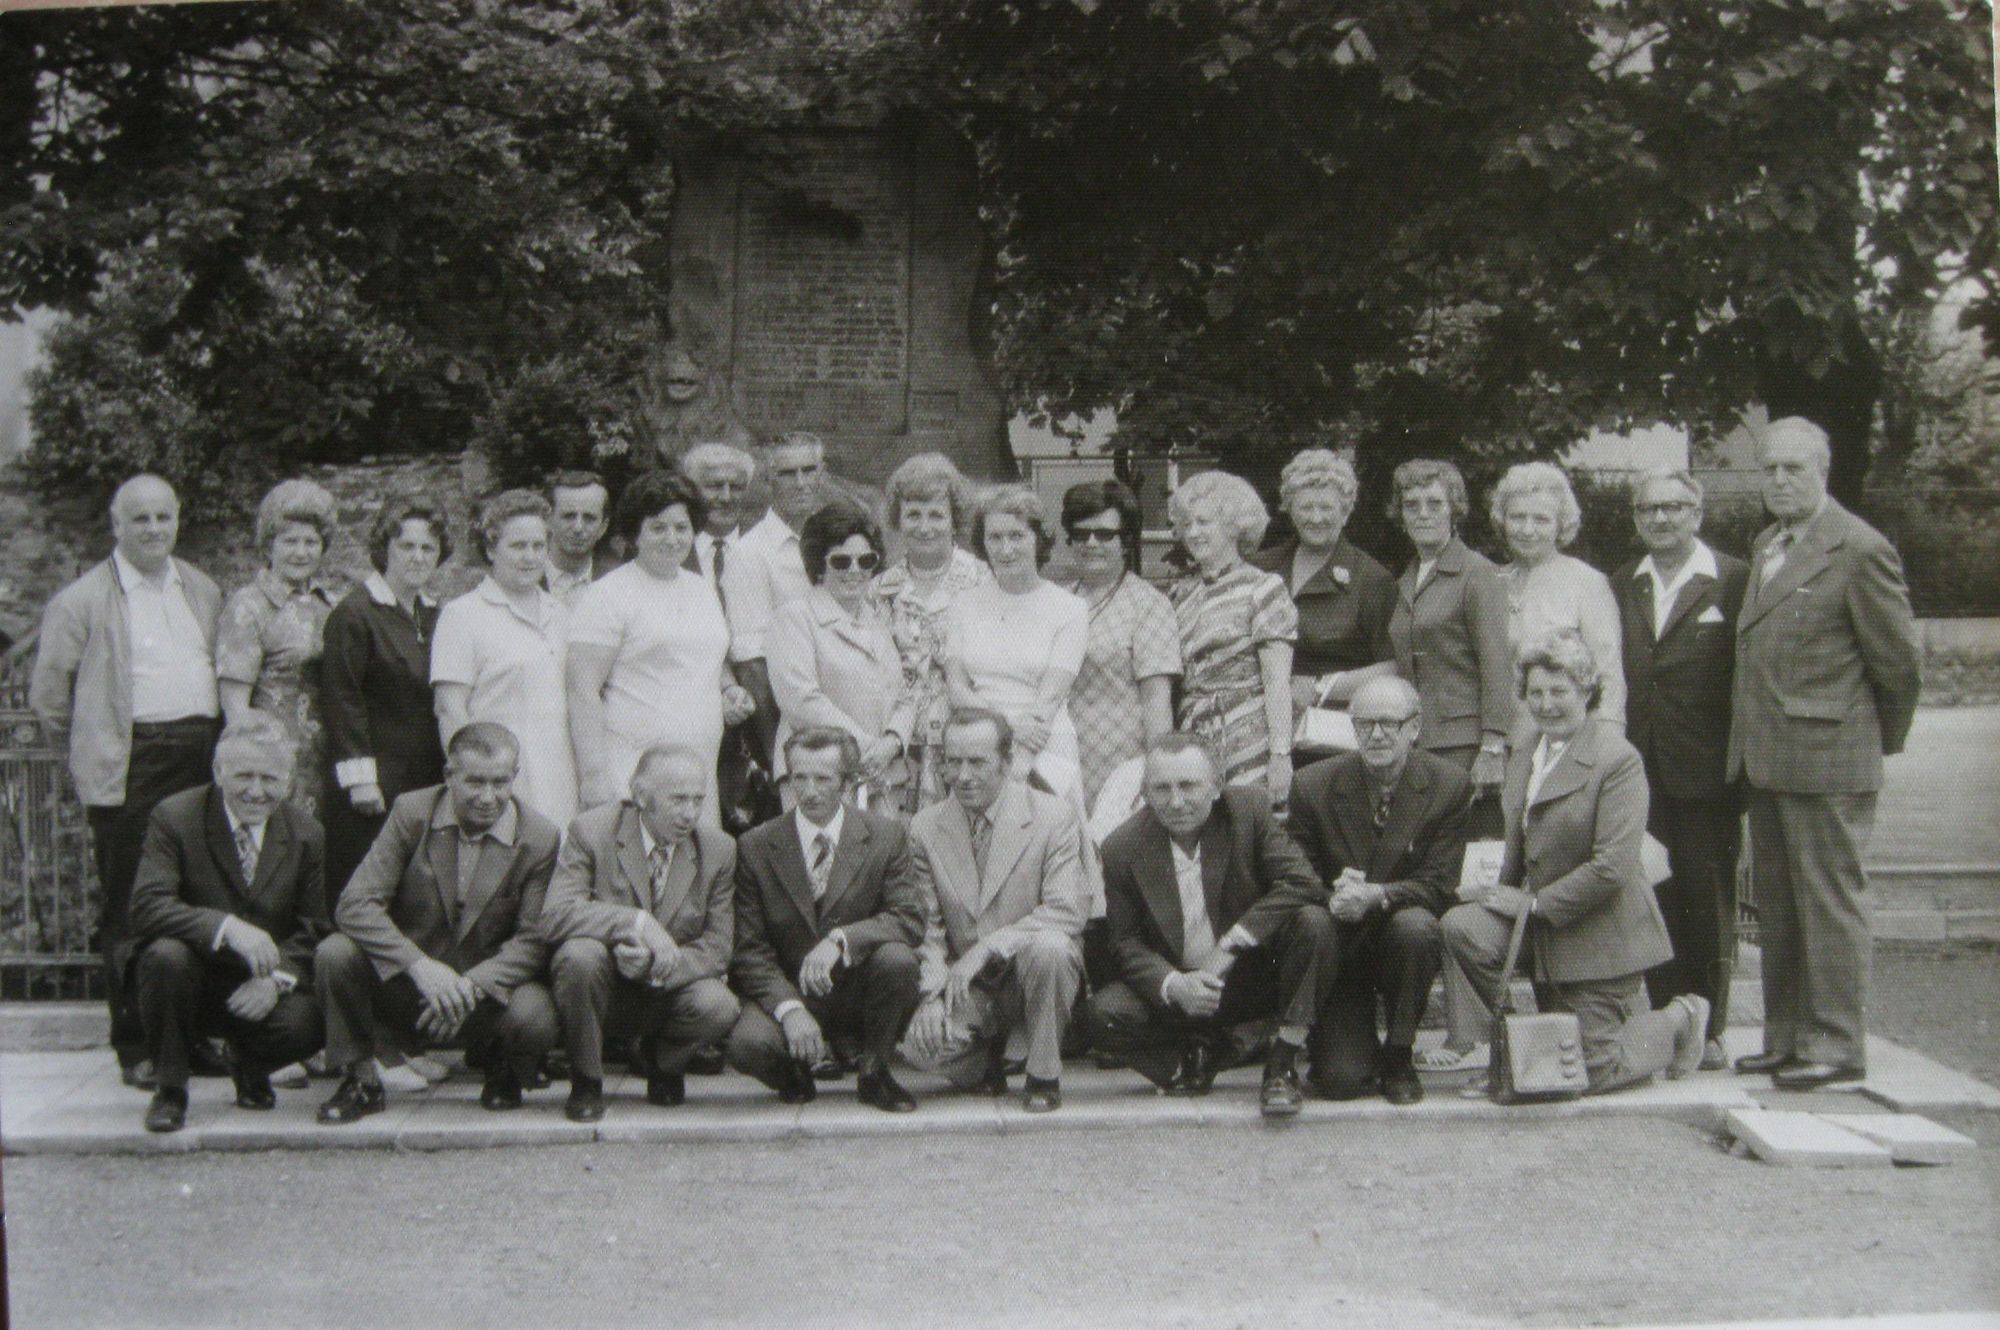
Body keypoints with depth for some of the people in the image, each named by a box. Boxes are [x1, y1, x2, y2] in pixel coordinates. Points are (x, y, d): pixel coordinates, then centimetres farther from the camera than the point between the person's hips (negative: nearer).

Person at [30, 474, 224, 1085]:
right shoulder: (81, 601, 0)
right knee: (129, 911, -1)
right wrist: (87, 751, 6)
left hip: (203, 759, 5)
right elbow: (48, 694, 3)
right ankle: (136, 1047, 7)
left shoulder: (203, 591, 15)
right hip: (130, 768, -4)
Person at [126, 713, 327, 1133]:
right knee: (166, 955, -35)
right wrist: (227, 927, -37)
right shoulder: (175, 817, -9)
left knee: (307, 1022, -29)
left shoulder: (306, 836, 1)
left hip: (259, 990, 2)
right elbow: (147, 907, -22)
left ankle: (252, 1072, 11)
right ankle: (170, 1088, -10)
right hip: (193, 979, -1)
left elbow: (315, 930, 2)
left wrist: (276, 979, -19)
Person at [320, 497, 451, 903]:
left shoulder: (434, 616, 15)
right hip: (373, 786, -6)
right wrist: (359, 777, -14)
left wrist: (449, 771, 12)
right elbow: (341, 700, -10)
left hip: (427, 781, 6)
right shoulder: (354, 614, -6)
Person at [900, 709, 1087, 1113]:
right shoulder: (926, 828, 2)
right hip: (968, 987, 2)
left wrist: (987, 947, -25)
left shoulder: (1053, 815, -8)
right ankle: (987, 1058, 11)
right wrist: (934, 991, -12)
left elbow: (1068, 912, -17)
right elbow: (928, 925, 5)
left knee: (1048, 946, -36)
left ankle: (1044, 1076, -12)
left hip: (1031, 973, -2)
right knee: (921, 1045, -27)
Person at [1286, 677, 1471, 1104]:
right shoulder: (1314, 785, -7)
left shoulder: (1449, 785, -7)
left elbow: (1438, 885, -11)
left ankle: (1398, 1056, -11)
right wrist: (1334, 898, -27)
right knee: (1341, 1081, -17)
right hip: (1339, 949, 0)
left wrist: (1377, 896, -31)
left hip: (1402, 938, 1)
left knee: (1414, 925, -36)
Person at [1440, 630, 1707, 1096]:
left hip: (1600, 934, -7)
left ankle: (1679, 1022, 24)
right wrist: (1506, 894, -3)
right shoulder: (1524, 756, 8)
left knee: (1590, 1072, -4)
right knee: (1462, 927, -21)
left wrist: (1534, 903, -20)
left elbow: (1611, 868, -23)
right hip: (1543, 920, 7)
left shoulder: (1619, 759, -17)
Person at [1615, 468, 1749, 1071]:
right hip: (1641, 768, 4)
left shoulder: (1735, 581, -2)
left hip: (1706, 772, -4)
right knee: (1655, 898, 5)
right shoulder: (1621, 586, 13)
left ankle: (1707, 1029, 13)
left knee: (1708, 901, 4)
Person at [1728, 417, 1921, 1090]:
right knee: (1777, 906, 13)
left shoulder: (1860, 549, -10)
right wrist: (1749, 746, 17)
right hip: (1765, 758, 8)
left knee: (1829, 902, -2)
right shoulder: (1766, 545, 15)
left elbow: (1899, 658, -7)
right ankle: (1786, 1038, 21)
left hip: (1827, 761, -8)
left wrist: (1884, 739, 4)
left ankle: (1836, 1045, 4)